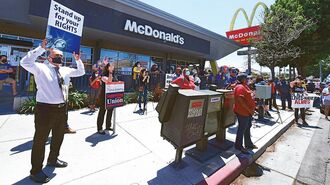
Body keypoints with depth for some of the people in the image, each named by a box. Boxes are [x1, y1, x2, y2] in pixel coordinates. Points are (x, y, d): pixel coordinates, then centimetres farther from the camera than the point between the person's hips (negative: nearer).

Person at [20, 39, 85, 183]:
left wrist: (78, 60, 8)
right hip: (45, 108, -6)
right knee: (40, 139, 4)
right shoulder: (40, 68, -4)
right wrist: (41, 48, -17)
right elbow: (25, 62, -20)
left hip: (62, 108, 7)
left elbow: (81, 72, 22)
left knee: (58, 136, 20)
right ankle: (36, 171, 21)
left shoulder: (65, 70, 13)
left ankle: (53, 159, 42)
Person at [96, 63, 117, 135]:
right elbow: (109, 81, -29)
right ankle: (99, 128, 16)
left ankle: (108, 126, 30)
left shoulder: (114, 75, 11)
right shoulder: (104, 75, -10)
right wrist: (110, 71, -28)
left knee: (110, 111, 15)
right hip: (104, 96, -7)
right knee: (102, 111, 4)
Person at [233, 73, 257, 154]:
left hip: (248, 111, 10)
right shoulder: (240, 87, -18)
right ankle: (238, 145, 16)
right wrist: (249, 109, -22)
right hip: (242, 112, -10)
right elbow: (240, 100, -26)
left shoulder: (244, 86, 15)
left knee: (247, 128, 20)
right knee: (242, 129, 1)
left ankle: (248, 143, 35)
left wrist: (251, 108, 15)